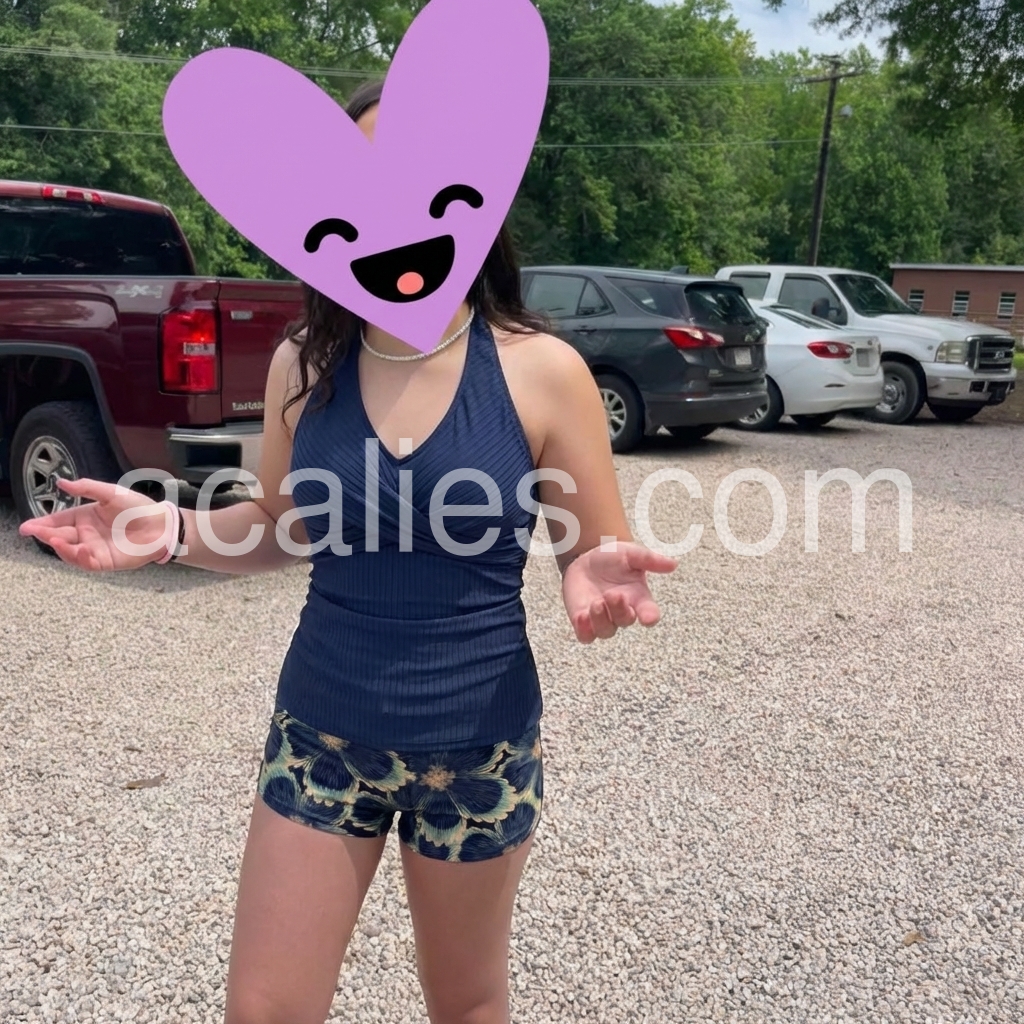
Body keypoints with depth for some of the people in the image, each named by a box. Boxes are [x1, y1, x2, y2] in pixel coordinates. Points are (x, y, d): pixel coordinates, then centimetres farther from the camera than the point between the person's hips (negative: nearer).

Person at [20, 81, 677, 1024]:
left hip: (477, 747, -2)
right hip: (320, 734, 2)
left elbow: (595, 553, -5)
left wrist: (595, 578, -29)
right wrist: (171, 530, -10)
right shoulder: (306, 361, -6)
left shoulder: (542, 371, -14)